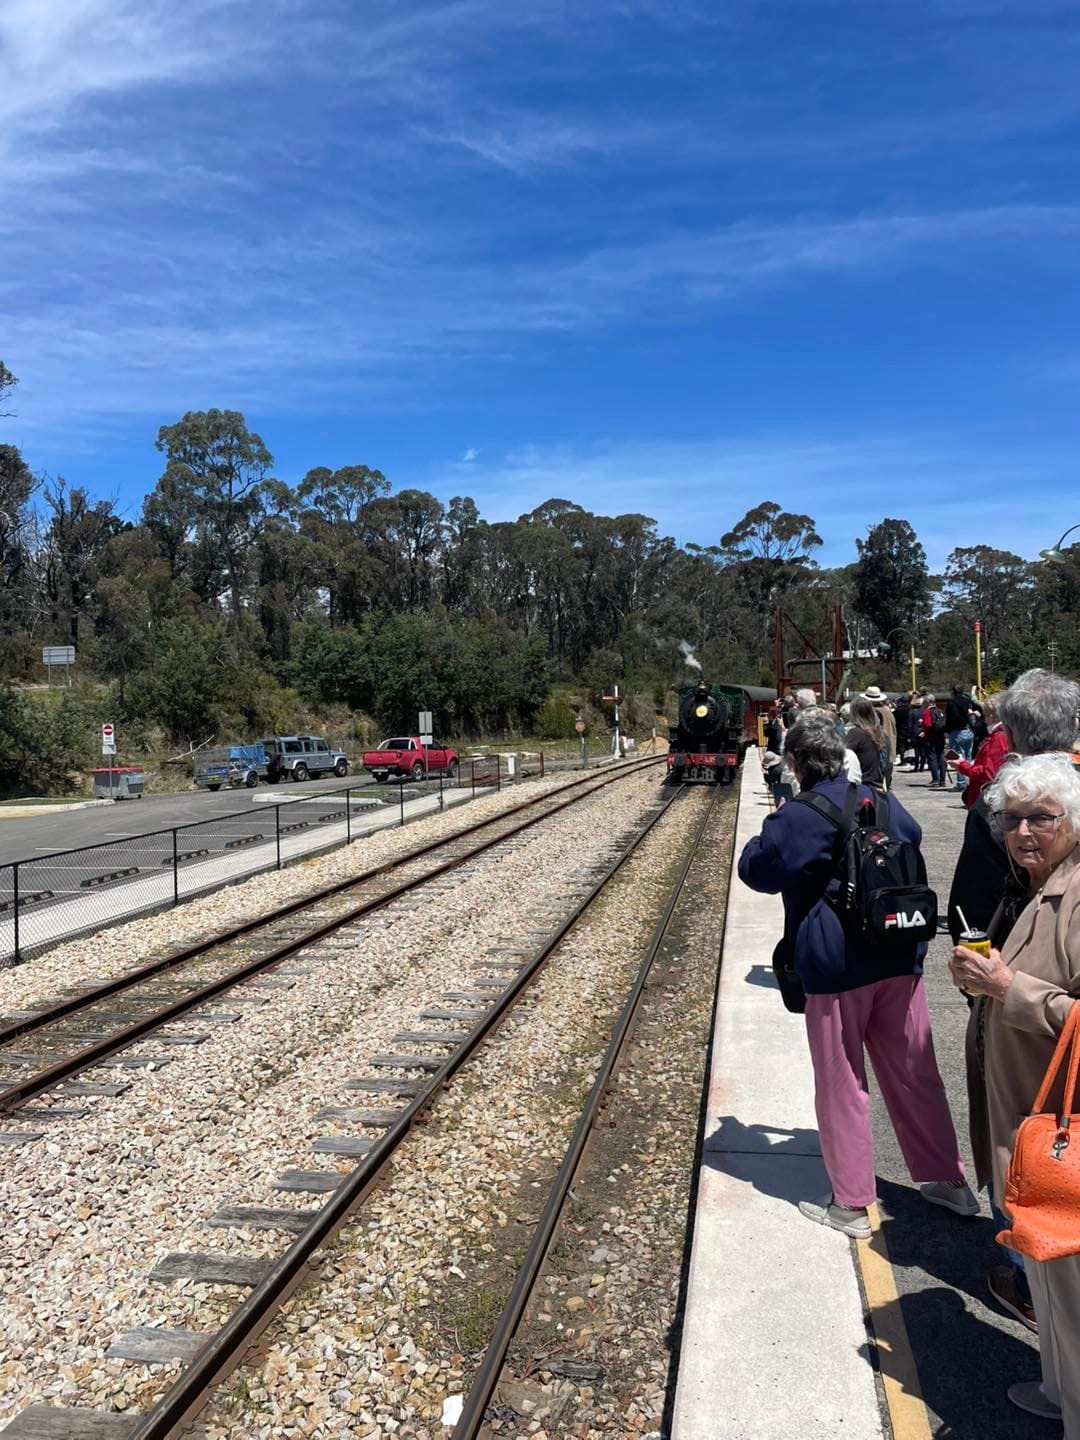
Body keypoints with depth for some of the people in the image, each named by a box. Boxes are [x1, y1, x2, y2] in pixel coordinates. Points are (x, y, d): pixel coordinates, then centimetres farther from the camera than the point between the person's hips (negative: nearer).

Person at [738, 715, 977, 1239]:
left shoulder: (797, 818, -15)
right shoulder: (883, 801, 5)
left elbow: (757, 870, -6)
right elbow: (912, 839, 24)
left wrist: (767, 836, 10)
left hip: (837, 966, -6)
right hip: (900, 958, 6)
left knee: (842, 1087, 7)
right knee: (914, 1073, 18)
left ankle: (851, 1204, 17)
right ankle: (950, 1181, 29)